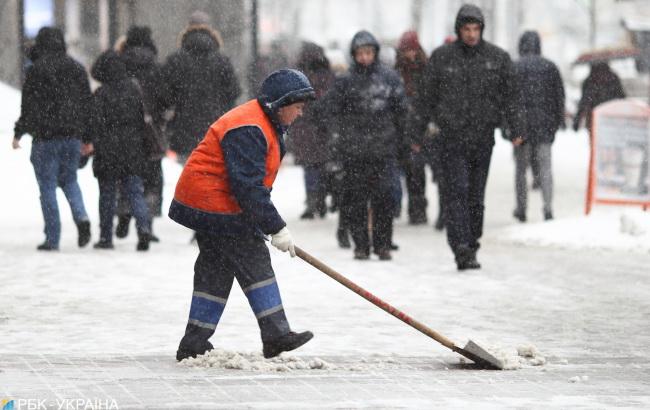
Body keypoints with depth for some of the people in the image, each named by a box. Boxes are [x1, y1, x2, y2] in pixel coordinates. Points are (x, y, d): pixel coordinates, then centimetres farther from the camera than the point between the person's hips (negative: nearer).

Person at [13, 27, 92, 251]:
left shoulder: (37, 69, -7)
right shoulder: (76, 68, 9)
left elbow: (28, 106, -9)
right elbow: (87, 102, 12)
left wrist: (18, 133, -1)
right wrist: (87, 138, 17)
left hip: (45, 136, -5)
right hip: (73, 135, 5)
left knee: (47, 186, 2)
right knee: (69, 178, 19)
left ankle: (52, 239, 0)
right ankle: (81, 217, -8)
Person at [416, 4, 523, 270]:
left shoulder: (497, 57, 5)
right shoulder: (441, 57, 2)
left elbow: (508, 96, 10)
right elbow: (428, 96, 7)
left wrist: (515, 130, 3)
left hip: (483, 136, 2)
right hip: (452, 137, -2)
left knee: (476, 195, 7)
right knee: (457, 192, -12)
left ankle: (472, 245, 17)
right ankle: (462, 249, -19)